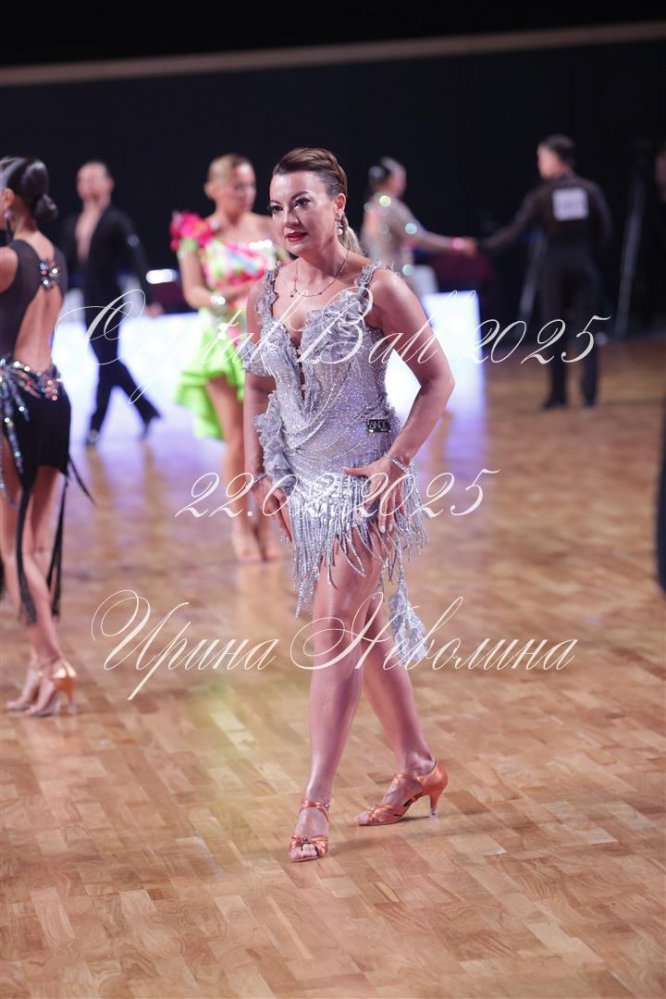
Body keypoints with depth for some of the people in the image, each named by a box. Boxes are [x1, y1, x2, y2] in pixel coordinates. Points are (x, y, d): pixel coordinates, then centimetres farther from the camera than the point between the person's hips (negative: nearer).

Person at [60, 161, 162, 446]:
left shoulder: (117, 221, -7)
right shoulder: (72, 223, 11)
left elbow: (137, 261, -13)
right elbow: (68, 263, 11)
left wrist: (149, 299, -20)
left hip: (109, 301, -7)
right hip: (87, 302, 7)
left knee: (107, 362, -2)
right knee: (109, 361, 12)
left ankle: (95, 425, 2)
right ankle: (147, 411, 23)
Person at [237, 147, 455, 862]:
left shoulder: (377, 288, -13)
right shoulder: (265, 294, 3)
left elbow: (438, 378, -8)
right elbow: (257, 387, 15)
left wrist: (397, 461, -15)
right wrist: (257, 472, 8)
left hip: (364, 478, -6)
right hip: (301, 481, 6)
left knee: (336, 630, -10)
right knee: (363, 625, 15)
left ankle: (315, 804, -8)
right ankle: (416, 765, 30)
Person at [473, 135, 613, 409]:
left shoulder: (541, 196, -6)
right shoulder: (590, 190, -1)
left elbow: (515, 231, -8)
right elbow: (605, 231, 0)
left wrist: (482, 246, 0)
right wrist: (594, 257, 13)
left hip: (555, 265, -1)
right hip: (584, 263, 1)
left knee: (554, 330, 9)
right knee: (586, 329, 4)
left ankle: (558, 393, 11)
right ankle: (589, 393, -1)